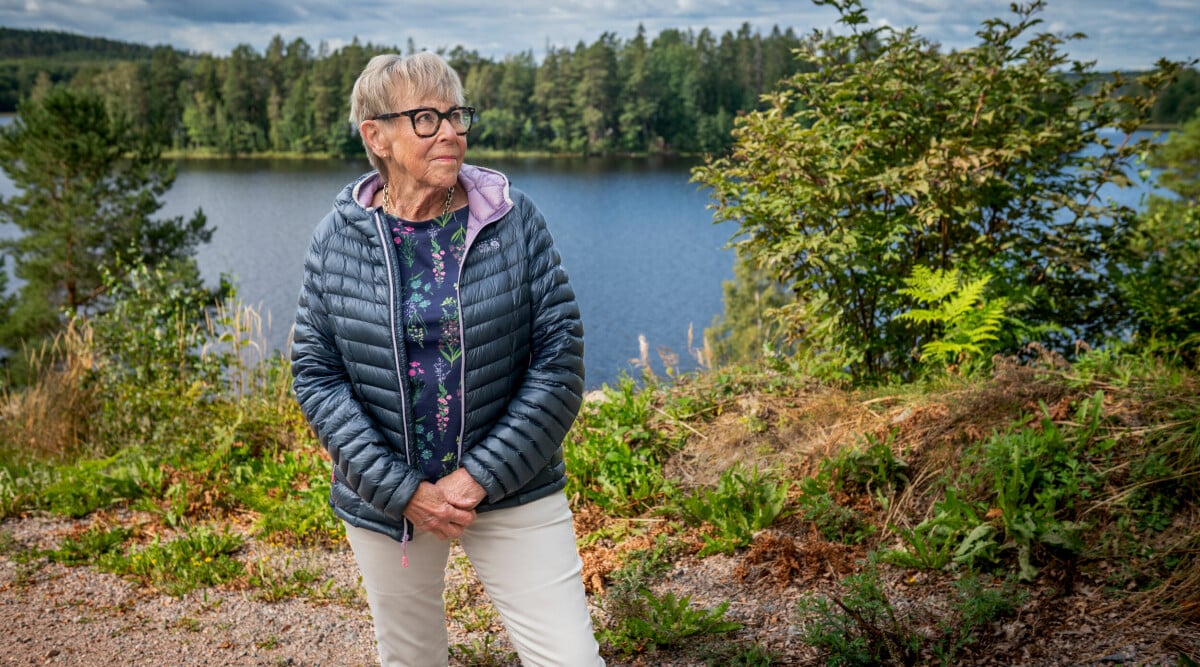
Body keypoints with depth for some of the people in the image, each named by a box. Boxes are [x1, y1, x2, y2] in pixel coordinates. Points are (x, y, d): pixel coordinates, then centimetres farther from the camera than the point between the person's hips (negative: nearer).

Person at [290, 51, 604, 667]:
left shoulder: (514, 218, -7)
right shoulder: (337, 238, -5)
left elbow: (560, 357, -8)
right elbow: (314, 374, -4)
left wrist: (483, 476, -13)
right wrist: (402, 490, -13)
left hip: (511, 492, -1)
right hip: (385, 498, 1)